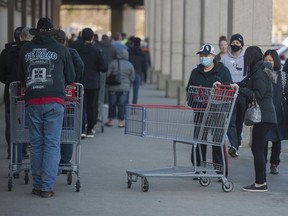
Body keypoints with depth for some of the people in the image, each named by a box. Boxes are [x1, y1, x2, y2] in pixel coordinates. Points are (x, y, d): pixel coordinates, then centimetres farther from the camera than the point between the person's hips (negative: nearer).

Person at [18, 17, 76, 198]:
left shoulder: (26, 49, 9)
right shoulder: (61, 49, 4)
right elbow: (71, 77, 14)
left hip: (32, 101, 2)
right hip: (54, 100, -2)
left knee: (36, 144, 10)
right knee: (51, 144, 0)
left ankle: (38, 185, 12)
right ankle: (47, 186, -4)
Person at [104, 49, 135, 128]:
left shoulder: (113, 63, -8)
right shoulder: (130, 65, 1)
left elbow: (108, 74, -7)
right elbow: (132, 78, 6)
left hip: (113, 88, -2)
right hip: (125, 88, 2)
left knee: (112, 104, 8)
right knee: (122, 104, 5)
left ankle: (110, 120, 15)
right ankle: (121, 122, 5)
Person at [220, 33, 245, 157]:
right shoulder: (224, 58, 7)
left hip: (243, 94, 1)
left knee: (240, 121, 9)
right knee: (231, 120, -13)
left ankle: (236, 144, 20)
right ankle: (234, 145, -21)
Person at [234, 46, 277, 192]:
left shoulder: (260, 73, -14)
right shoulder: (256, 72, 16)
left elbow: (257, 95, -19)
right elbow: (243, 83, 15)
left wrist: (239, 89, -18)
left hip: (263, 117, -10)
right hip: (263, 116, 10)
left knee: (258, 149, -7)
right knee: (257, 149, 13)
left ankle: (260, 184, -5)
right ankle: (261, 181, 17)